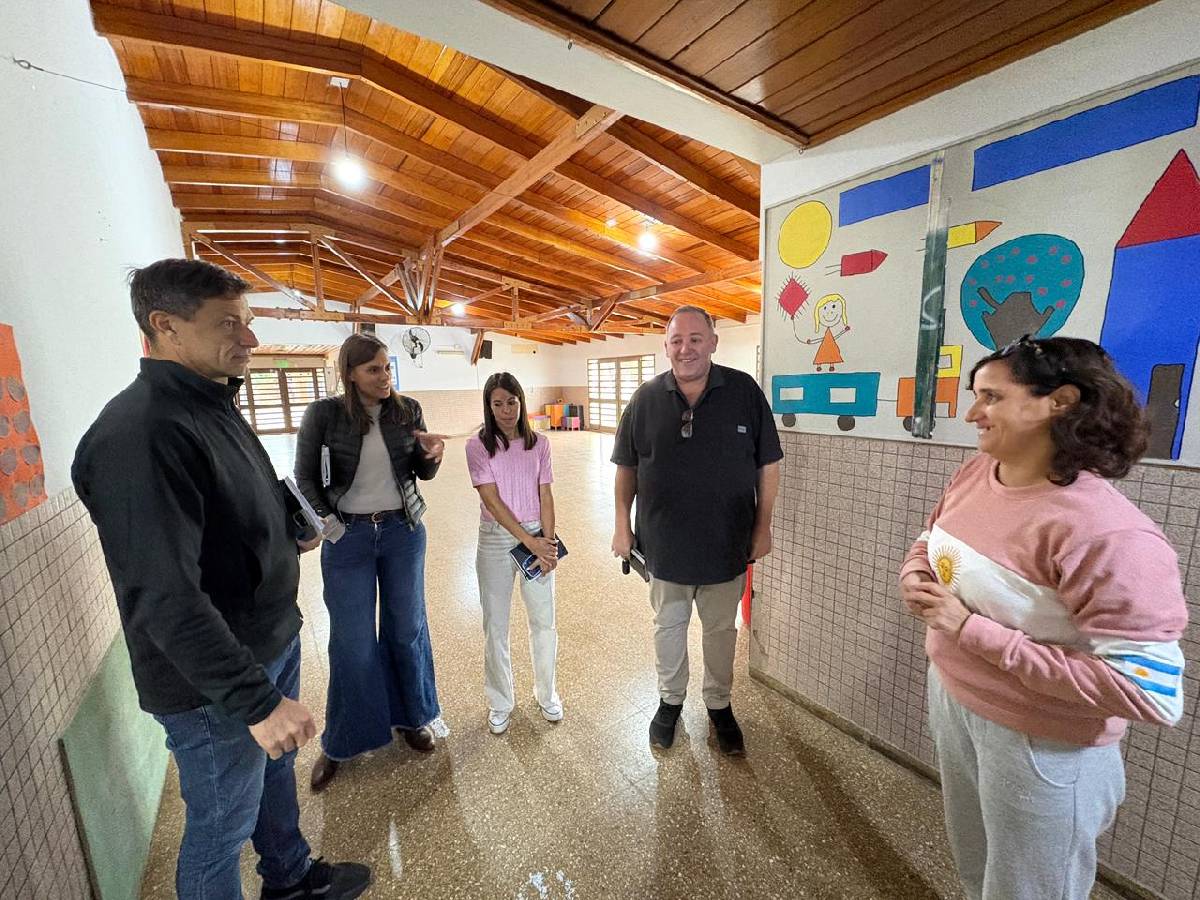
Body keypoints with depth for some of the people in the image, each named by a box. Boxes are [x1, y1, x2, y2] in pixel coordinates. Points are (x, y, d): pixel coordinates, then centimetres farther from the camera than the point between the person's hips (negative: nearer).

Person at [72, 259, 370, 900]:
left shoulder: (215, 407, 7)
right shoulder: (140, 433, -25)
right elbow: (163, 599, -29)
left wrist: (290, 531, 3)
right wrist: (255, 699, -27)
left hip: (272, 643, 9)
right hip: (213, 683, -9)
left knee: (276, 772, 28)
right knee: (222, 826, 15)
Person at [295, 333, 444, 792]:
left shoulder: (407, 409, 0)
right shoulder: (324, 414, -6)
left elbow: (422, 473, 4)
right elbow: (305, 478, -2)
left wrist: (432, 455, -18)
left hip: (403, 530, 2)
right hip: (347, 536, -2)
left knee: (407, 628, 12)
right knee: (352, 640, 6)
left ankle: (411, 716, 36)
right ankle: (342, 741, 30)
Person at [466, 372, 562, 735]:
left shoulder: (538, 443, 1)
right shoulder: (478, 445, -6)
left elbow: (545, 496, 0)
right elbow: (492, 500, -12)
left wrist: (547, 541, -10)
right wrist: (529, 541, -17)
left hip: (538, 537, 2)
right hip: (496, 541, -1)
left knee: (544, 621, 9)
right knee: (496, 626, 10)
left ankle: (546, 693, 34)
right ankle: (500, 702, 33)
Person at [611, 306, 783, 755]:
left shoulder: (744, 392, -8)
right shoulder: (646, 398, -5)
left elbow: (768, 465, -2)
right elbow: (626, 468, 2)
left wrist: (763, 527, -1)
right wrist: (622, 526, 2)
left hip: (727, 545, 0)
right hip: (664, 545, 1)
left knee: (721, 629, 19)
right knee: (668, 627, 19)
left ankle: (719, 705, 43)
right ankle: (670, 699, 43)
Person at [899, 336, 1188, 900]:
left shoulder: (1107, 533, -30)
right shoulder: (976, 473, -7)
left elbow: (1150, 693, -28)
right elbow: (930, 541, 10)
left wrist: (972, 630, -29)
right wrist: (915, 579, -11)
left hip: (1041, 742, -6)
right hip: (950, 698, 6)